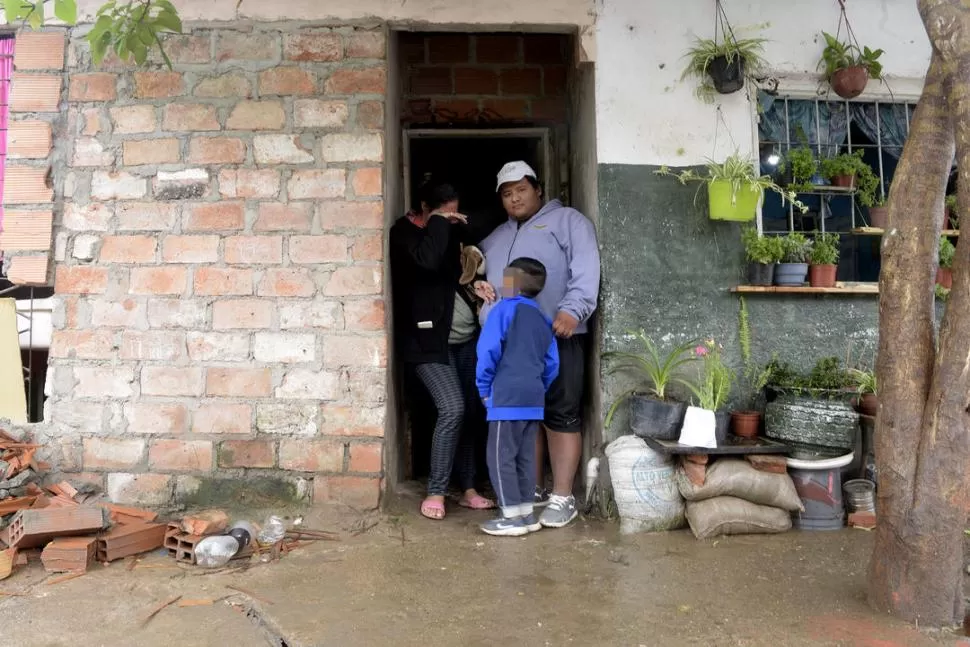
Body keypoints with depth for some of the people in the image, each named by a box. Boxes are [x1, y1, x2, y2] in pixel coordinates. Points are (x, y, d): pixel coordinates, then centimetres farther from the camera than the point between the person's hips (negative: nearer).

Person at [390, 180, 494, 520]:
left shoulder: (451, 231, 13)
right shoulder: (404, 232, -6)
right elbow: (428, 259, -27)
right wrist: (437, 222, -12)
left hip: (466, 337, 7)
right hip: (430, 340, -6)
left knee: (471, 411, 6)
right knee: (452, 409, -15)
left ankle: (468, 489, 17)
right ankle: (435, 492, -1)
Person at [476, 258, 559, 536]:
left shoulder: (505, 309, -5)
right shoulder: (543, 320, 16)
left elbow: (488, 351, -13)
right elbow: (552, 364, 16)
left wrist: (484, 387, -2)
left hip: (507, 397, -7)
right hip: (534, 399, 8)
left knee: (501, 456, -1)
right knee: (525, 457, 14)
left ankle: (512, 517, 2)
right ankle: (527, 513, 19)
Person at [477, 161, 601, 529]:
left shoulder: (567, 221, 6)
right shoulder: (495, 238, 25)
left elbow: (586, 270, -7)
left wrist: (572, 310, -22)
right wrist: (478, 286, 8)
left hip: (556, 337, -6)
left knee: (561, 415, -4)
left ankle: (562, 497, 2)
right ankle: (532, 491, 21)